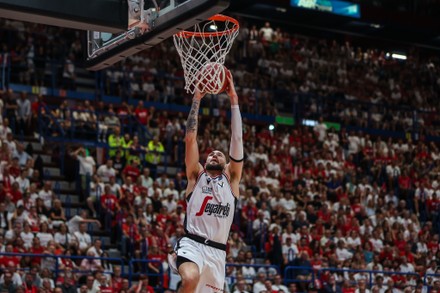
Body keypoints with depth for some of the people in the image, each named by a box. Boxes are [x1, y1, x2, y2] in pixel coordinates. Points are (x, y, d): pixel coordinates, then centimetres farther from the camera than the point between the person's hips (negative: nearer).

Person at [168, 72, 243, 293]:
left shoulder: (231, 179, 16)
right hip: (192, 243, -3)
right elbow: (190, 137, 5)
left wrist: (234, 100, 5)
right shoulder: (196, 175, 13)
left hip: (217, 252, 4)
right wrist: (197, 98, 4)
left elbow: (237, 139, 9)